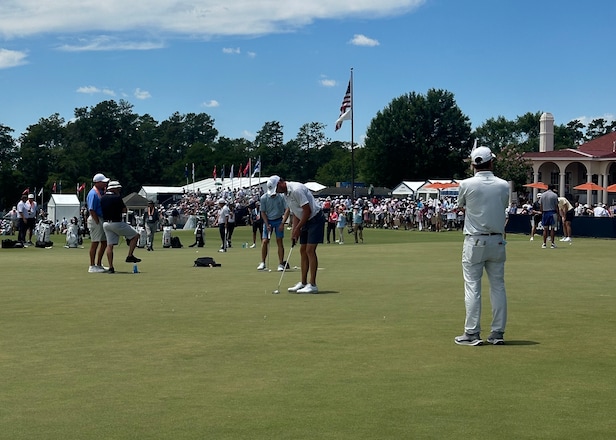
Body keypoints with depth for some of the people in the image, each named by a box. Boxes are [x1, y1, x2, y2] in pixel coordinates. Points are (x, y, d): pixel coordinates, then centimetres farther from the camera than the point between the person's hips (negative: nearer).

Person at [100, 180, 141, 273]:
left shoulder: (102, 198, 7)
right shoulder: (117, 197, -13)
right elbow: (124, 210, -2)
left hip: (105, 223, 7)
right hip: (117, 223, -7)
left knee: (109, 245, 6)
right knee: (135, 235, 7)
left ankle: (110, 267, 2)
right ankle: (130, 256, 1)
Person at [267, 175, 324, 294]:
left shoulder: (296, 190, -22)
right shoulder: (286, 194, 9)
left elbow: (307, 210, -22)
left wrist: (298, 228, -14)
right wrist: (294, 231, 4)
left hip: (315, 219, -10)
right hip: (306, 221, 10)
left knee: (310, 250, -14)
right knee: (303, 251, 9)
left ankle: (312, 285, -13)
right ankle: (303, 283, 13)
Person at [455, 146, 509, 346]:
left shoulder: (466, 185, -7)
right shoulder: (503, 186, -1)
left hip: (474, 241, -3)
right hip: (497, 241, 3)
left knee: (472, 287, -1)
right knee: (498, 286, 8)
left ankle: (472, 333, -1)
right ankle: (498, 333, 10)